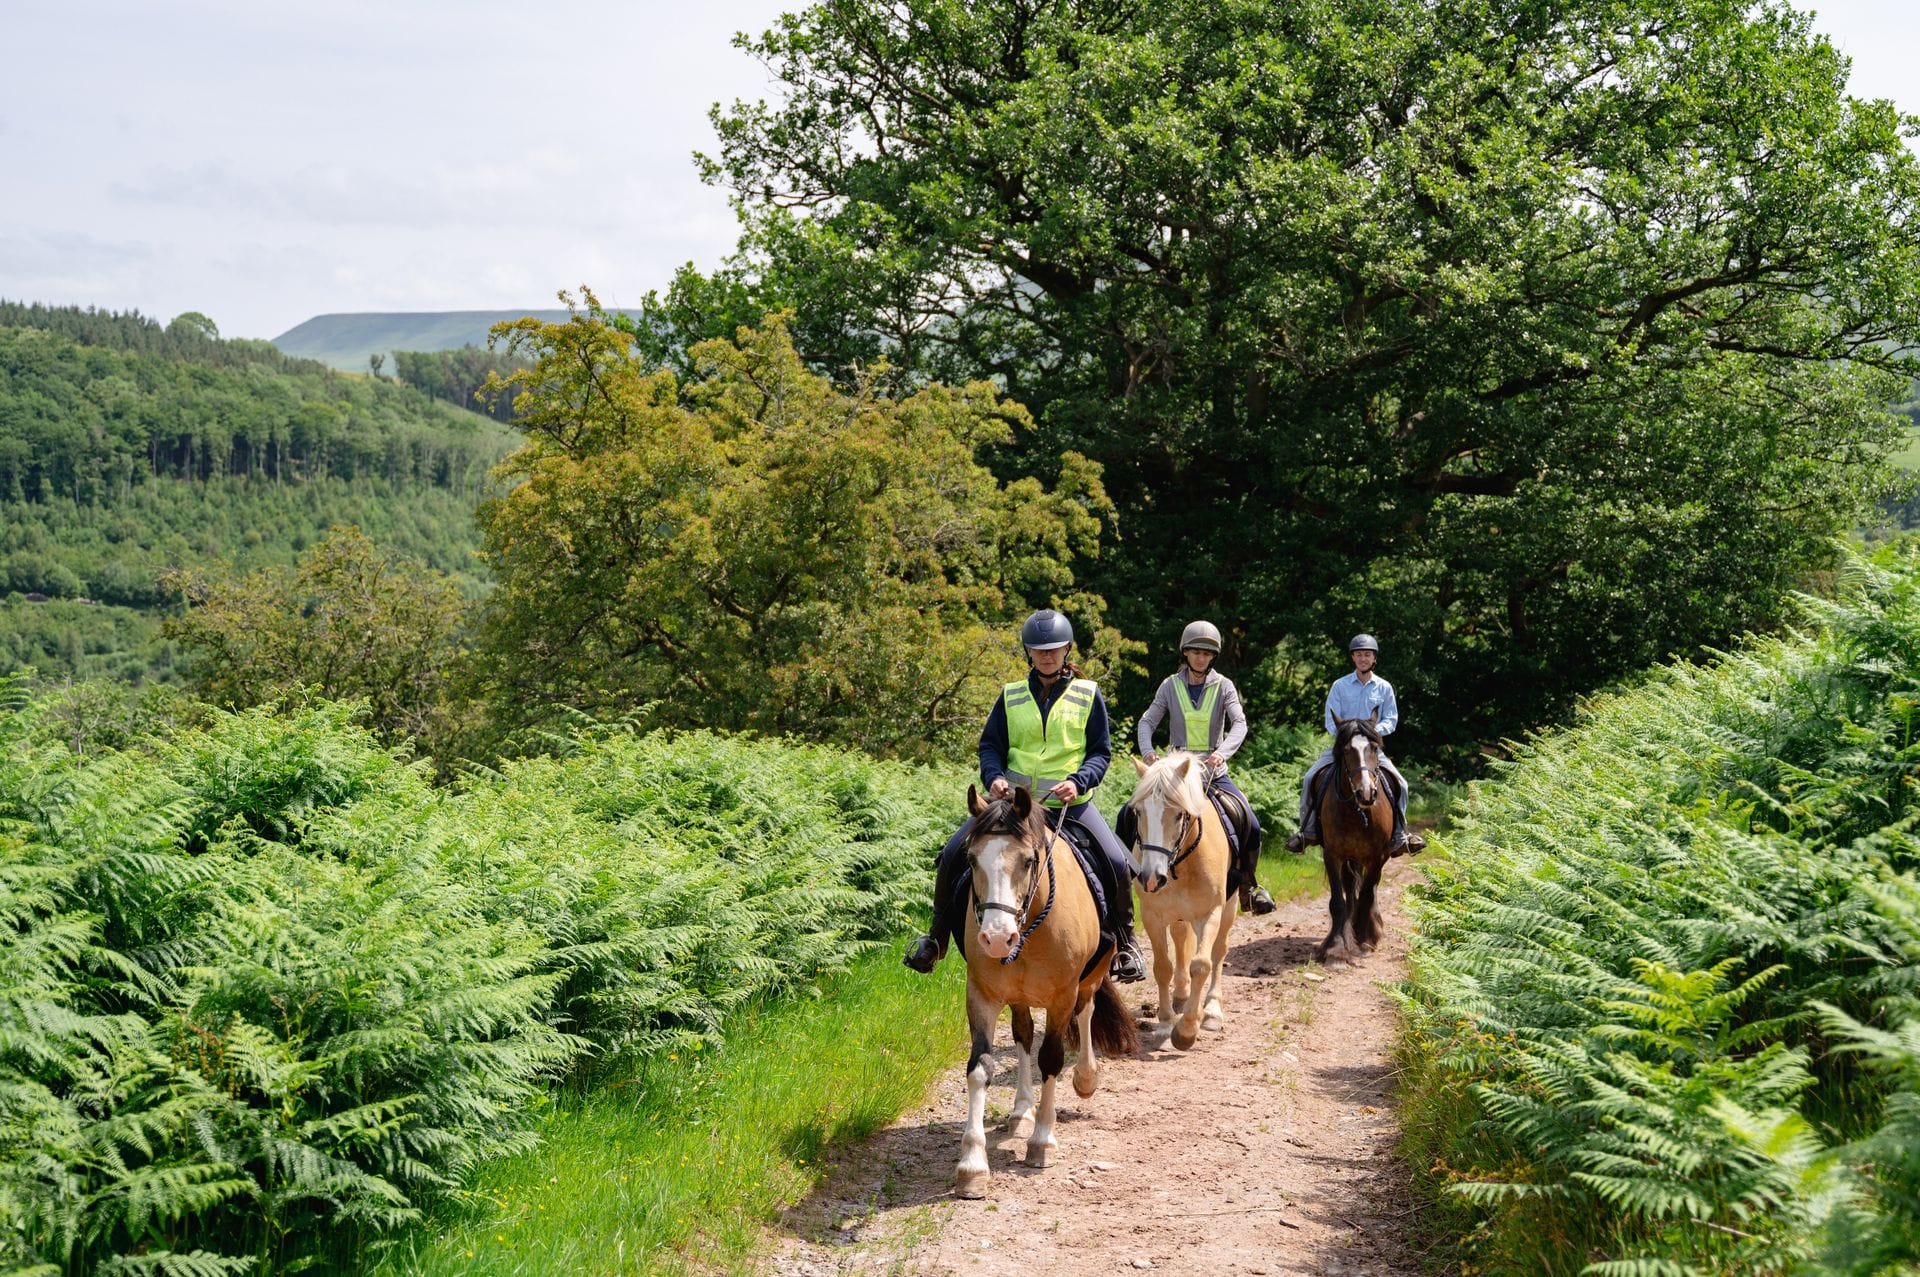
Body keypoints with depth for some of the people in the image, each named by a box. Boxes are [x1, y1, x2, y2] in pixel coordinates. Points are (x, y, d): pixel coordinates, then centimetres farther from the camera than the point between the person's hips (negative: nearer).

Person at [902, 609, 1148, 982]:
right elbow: (990, 745, 9)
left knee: (1117, 863, -20)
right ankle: (936, 939, 8)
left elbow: (1101, 751, 2)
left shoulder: (1088, 695, 2)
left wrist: (1078, 781, -17)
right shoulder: (1011, 696, 6)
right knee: (953, 854, -10)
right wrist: (994, 777, -12)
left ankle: (1124, 942, 4)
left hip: (1070, 803, -2)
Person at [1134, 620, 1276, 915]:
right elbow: (1148, 722, -2)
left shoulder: (1223, 686, -1)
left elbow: (1239, 723, -13)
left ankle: (1247, 885, 7)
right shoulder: (1171, 686, 2)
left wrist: (1222, 752, -33)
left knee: (1251, 826, -15)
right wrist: (1147, 751, -23)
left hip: (1213, 772, -1)